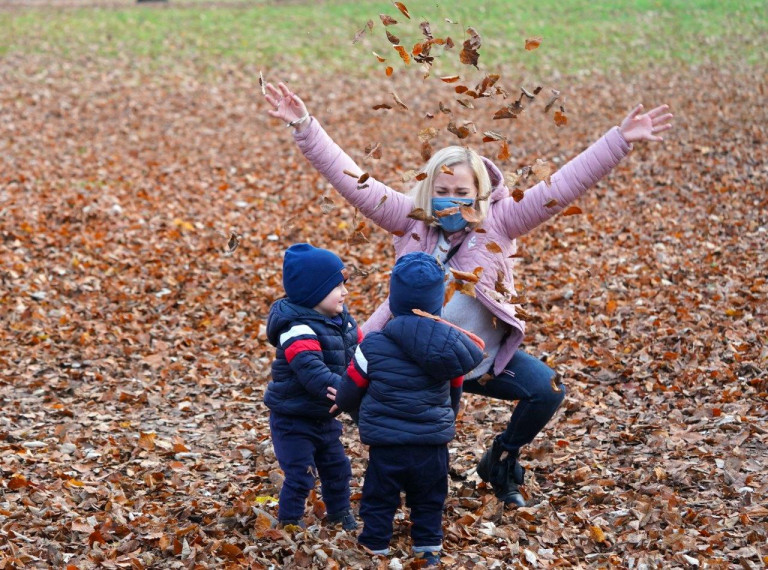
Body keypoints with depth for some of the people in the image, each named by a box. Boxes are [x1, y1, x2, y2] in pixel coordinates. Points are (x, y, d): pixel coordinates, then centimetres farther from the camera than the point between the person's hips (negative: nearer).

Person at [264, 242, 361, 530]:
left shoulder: (342, 320, 1)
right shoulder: (299, 330, -29)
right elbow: (313, 373, -40)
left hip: (324, 417, 8)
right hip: (293, 421, -8)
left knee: (337, 469, 18)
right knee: (300, 475, -5)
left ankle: (340, 515, 37)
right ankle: (289, 523, 12)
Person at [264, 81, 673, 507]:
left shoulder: (498, 221, -9)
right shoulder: (410, 220, -8)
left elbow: (564, 186, -17)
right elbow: (349, 178, -13)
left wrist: (620, 140, -26)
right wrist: (303, 126, -21)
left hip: (485, 356, 0)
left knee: (547, 390, -18)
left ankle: (502, 461, 13)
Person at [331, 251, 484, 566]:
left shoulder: (373, 346, -13)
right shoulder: (450, 346, -5)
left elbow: (351, 391, 0)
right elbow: (455, 394, 10)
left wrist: (344, 402, 25)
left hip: (386, 446, -2)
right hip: (433, 444, 2)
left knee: (379, 504, 11)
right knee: (428, 504, 19)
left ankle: (374, 551, 16)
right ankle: (429, 552, 25)